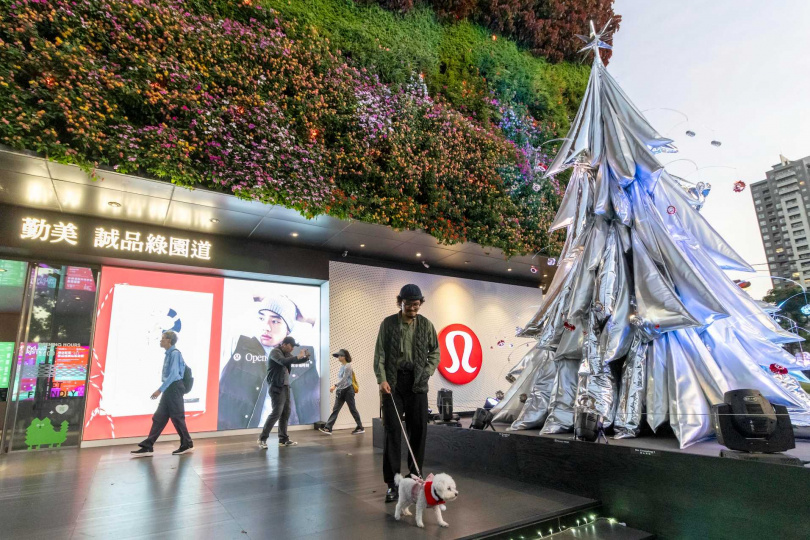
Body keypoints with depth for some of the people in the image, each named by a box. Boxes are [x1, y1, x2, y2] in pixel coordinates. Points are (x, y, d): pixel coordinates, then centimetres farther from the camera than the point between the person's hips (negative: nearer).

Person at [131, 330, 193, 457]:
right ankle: (147, 447, 11)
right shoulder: (168, 354, 12)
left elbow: (173, 374, -20)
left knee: (177, 418, 0)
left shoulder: (175, 353, -15)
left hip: (174, 388, -9)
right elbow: (183, 366, 21)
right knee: (159, 418, 7)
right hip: (169, 389, 9)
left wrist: (160, 390, -21)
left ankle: (187, 445, 13)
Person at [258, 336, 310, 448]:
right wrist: (298, 356, -25)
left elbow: (297, 361, 23)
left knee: (286, 413, 9)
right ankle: (262, 439, -1)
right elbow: (283, 361, -30)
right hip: (277, 387, -8)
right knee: (276, 413, -11)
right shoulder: (275, 352, -11)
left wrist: (306, 357, 2)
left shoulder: (287, 354, 13)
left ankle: (283, 439, 16)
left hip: (285, 387, 8)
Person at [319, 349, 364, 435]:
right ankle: (328, 428, -2)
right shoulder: (342, 366, 13)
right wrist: (337, 389, 20)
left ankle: (360, 428, 12)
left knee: (353, 409, 1)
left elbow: (344, 379, -21)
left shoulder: (348, 366, -12)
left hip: (348, 390, -8)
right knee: (335, 409, 1)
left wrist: (335, 386, -29)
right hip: (341, 391, 8)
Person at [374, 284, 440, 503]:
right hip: (393, 381, -2)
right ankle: (392, 483, 8)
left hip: (417, 382, 2)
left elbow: (435, 351, 13)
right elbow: (379, 353, -3)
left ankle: (414, 477, 22)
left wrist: (427, 371, 0)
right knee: (392, 430, -1)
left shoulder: (426, 325, 5)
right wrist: (381, 379, -14)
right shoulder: (388, 323, 0)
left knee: (419, 430, 6)